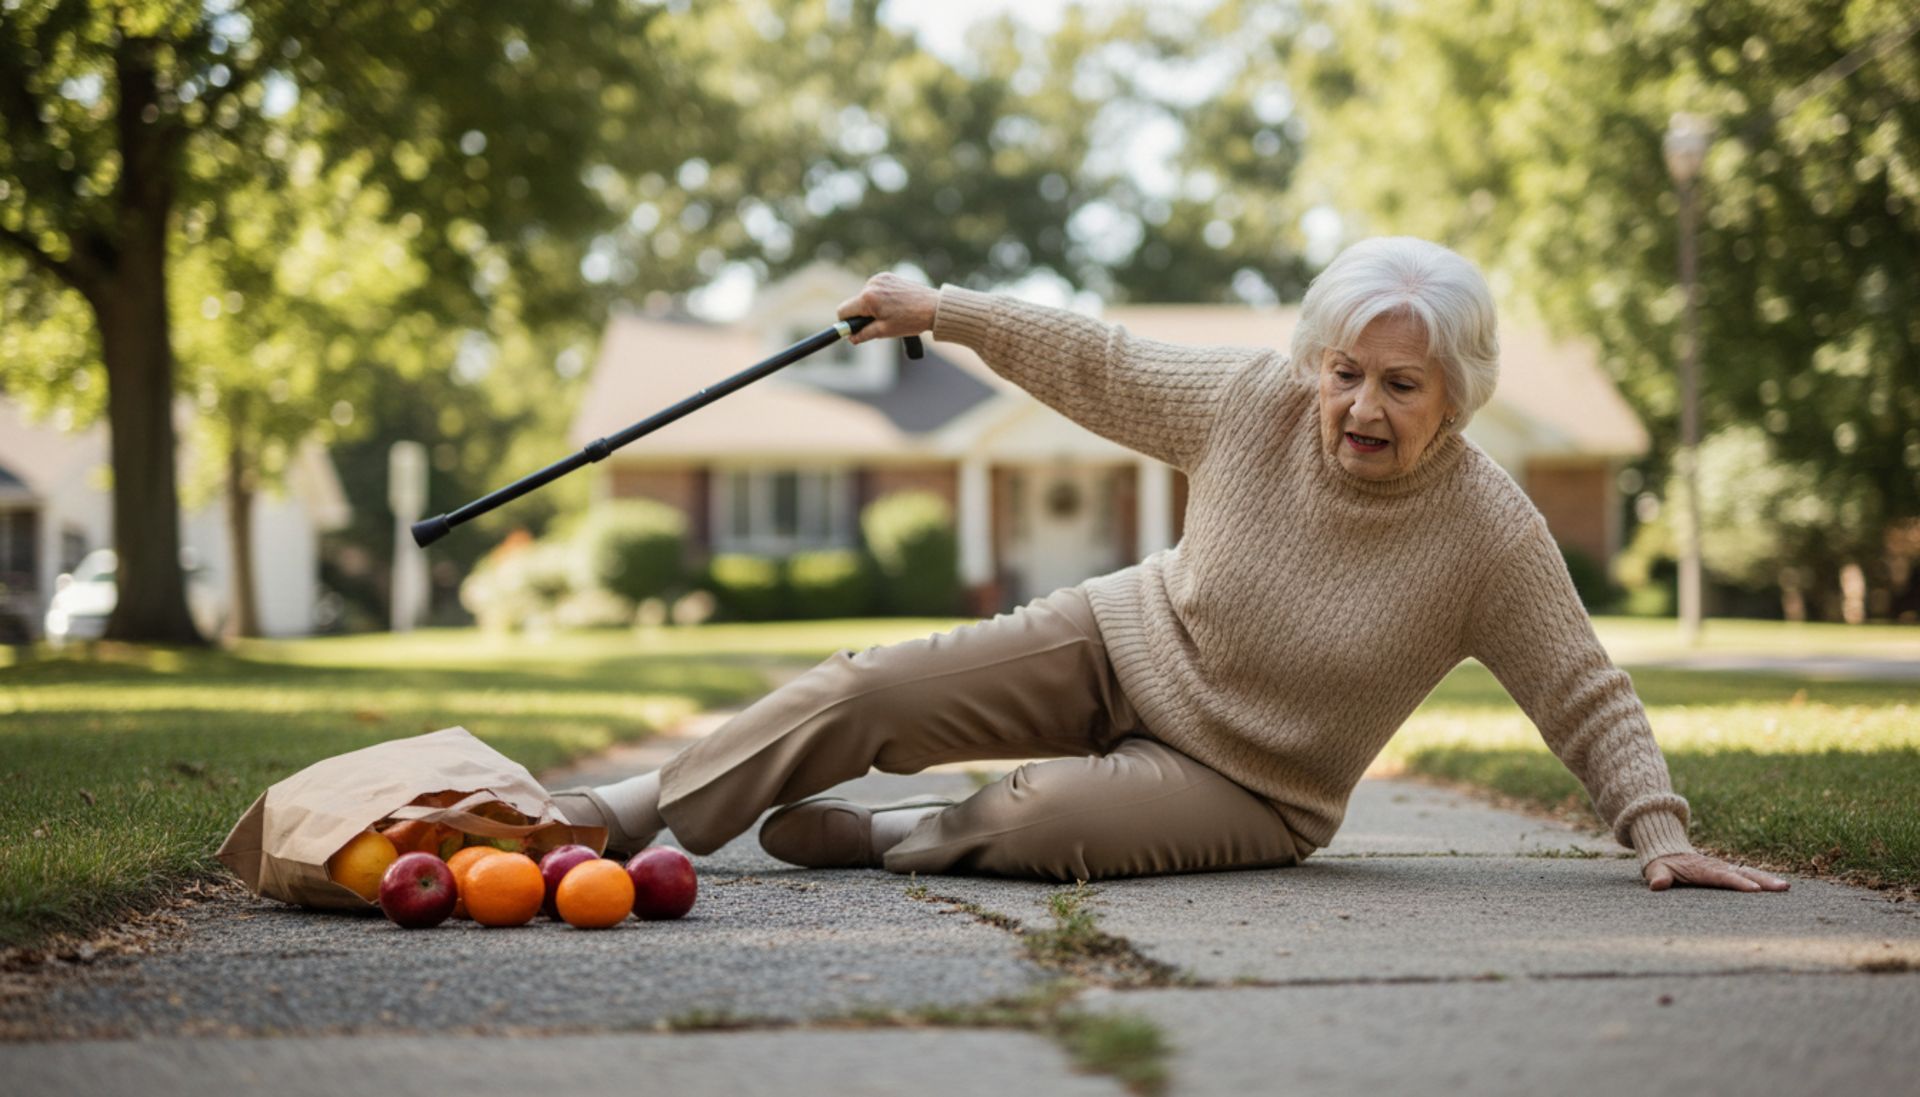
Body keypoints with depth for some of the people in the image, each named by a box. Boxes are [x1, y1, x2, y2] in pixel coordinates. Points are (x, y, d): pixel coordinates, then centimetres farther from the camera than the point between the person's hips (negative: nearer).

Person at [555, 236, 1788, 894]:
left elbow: (1588, 700, -16)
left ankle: (886, 837, -1)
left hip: (1250, 785, -3)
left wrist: (1660, 835, -25)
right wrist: (946, 310, 4)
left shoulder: (1490, 531, -22)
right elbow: (1100, 367, 0)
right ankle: (643, 809, 2)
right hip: (1125, 644, 3)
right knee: (870, 691, -10)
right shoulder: (1256, 402, -14)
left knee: (1033, 818, -31)